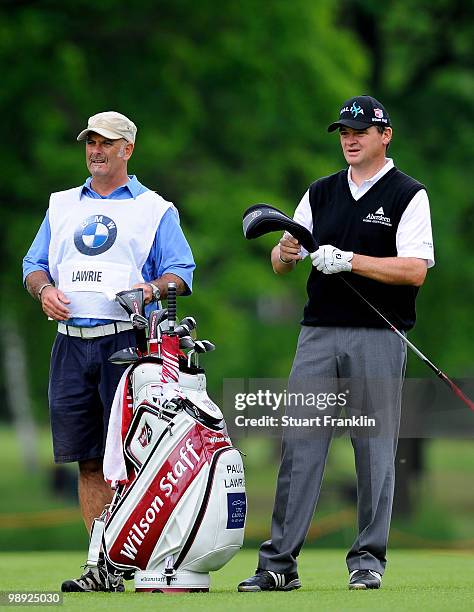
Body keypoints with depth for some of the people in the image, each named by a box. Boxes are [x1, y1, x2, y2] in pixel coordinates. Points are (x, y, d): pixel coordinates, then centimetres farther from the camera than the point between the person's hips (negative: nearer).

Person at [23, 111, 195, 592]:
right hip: (71, 343, 4)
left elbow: (180, 272, 3)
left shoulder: (155, 209, 9)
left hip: (127, 342, -4)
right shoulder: (62, 206, 22)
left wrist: (152, 289, -18)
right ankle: (102, 563, 5)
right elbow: (34, 264, 20)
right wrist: (44, 289, -2)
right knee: (88, 460, 2)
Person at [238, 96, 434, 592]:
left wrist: (348, 260, -18)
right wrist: (285, 251, -9)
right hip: (319, 332, 4)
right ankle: (278, 563, -2)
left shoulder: (408, 196, 0)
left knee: (374, 448, 0)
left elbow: (415, 270, -12)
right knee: (299, 443, -1)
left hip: (378, 338, -4)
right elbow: (279, 265, 15)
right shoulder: (321, 193, 15)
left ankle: (368, 558, 8)